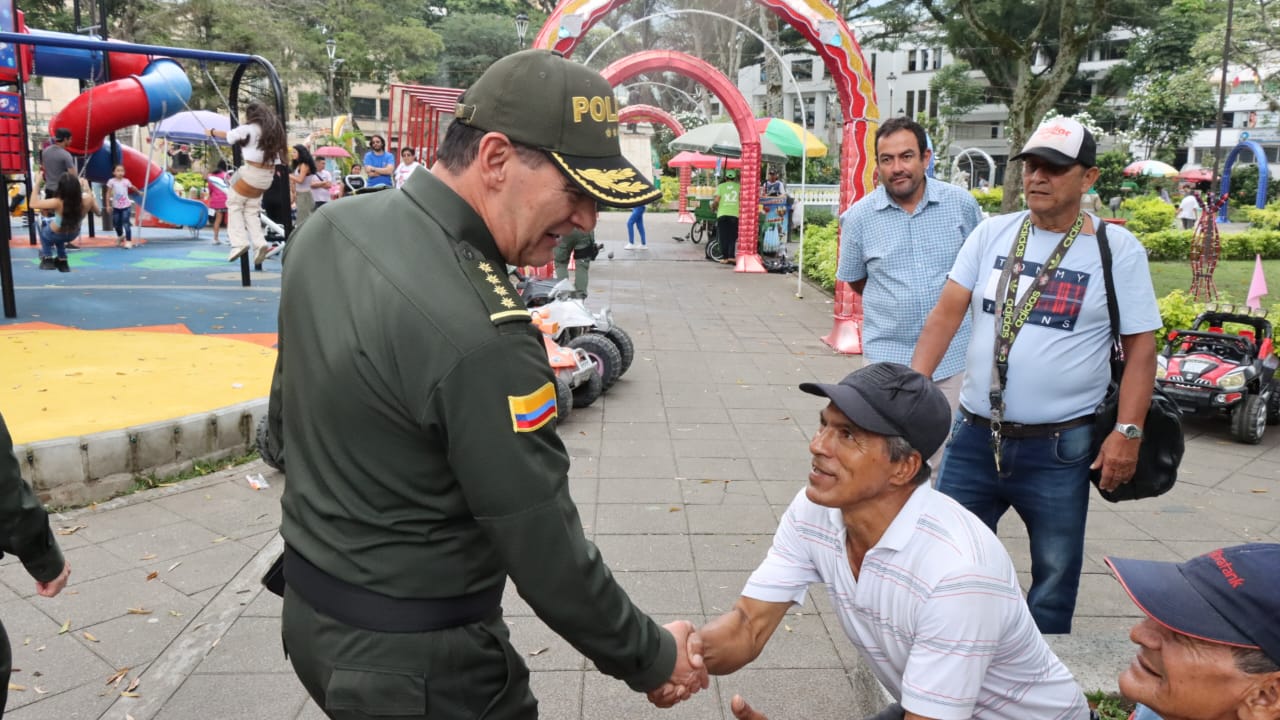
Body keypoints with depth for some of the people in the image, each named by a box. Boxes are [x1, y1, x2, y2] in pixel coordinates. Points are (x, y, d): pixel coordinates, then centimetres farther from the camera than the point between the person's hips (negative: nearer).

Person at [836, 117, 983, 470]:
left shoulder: (962, 204, -4)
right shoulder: (858, 217, -4)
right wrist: (894, 307, 7)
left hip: (954, 355, 1)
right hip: (889, 354, -1)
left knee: (950, 455, 12)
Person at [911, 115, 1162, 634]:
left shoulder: (1117, 249, -4)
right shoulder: (992, 233, 3)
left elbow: (1140, 346, -3)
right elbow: (947, 312, 0)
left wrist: (1128, 432, -10)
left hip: (1059, 450, -2)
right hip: (974, 436, 3)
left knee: (1054, 578, 13)